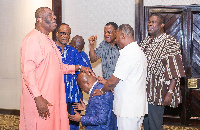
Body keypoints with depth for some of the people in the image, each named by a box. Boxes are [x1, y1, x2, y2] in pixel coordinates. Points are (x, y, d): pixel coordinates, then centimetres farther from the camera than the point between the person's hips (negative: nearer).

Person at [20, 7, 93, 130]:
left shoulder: (48, 40, 19)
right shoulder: (33, 39, -13)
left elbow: (58, 66, 26)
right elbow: (28, 71, -20)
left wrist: (79, 68, 16)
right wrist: (38, 98, -26)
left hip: (53, 97, 9)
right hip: (41, 99, -9)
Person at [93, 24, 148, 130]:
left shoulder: (129, 54, -19)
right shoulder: (138, 51, 14)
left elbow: (114, 81, -17)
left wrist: (102, 91, 0)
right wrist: (107, 82, 18)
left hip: (129, 108, -10)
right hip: (136, 106, 10)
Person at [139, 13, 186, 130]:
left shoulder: (169, 43, -12)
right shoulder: (145, 42, 11)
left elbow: (175, 72, -17)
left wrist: (170, 93, -22)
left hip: (156, 93, -7)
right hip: (143, 92, 7)